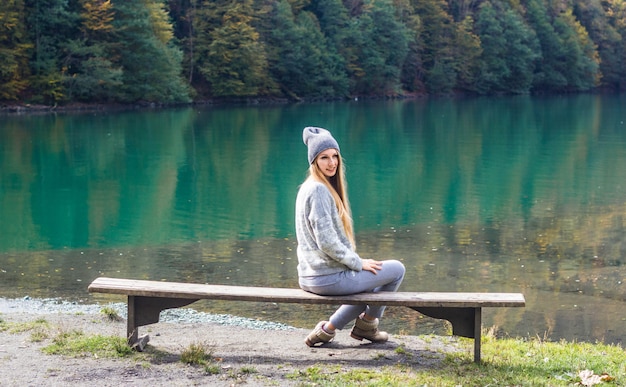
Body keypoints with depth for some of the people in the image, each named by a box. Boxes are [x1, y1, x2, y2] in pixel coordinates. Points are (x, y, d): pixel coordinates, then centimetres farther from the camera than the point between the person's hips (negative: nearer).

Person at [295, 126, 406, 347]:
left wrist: (355, 262, 15)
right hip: (328, 277, -10)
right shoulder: (319, 190, -18)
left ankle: (328, 329, 18)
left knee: (370, 286, 31)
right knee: (396, 269, 4)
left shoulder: (309, 188, 13)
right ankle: (367, 324, 19)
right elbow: (326, 242, -23)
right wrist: (358, 263, -12)